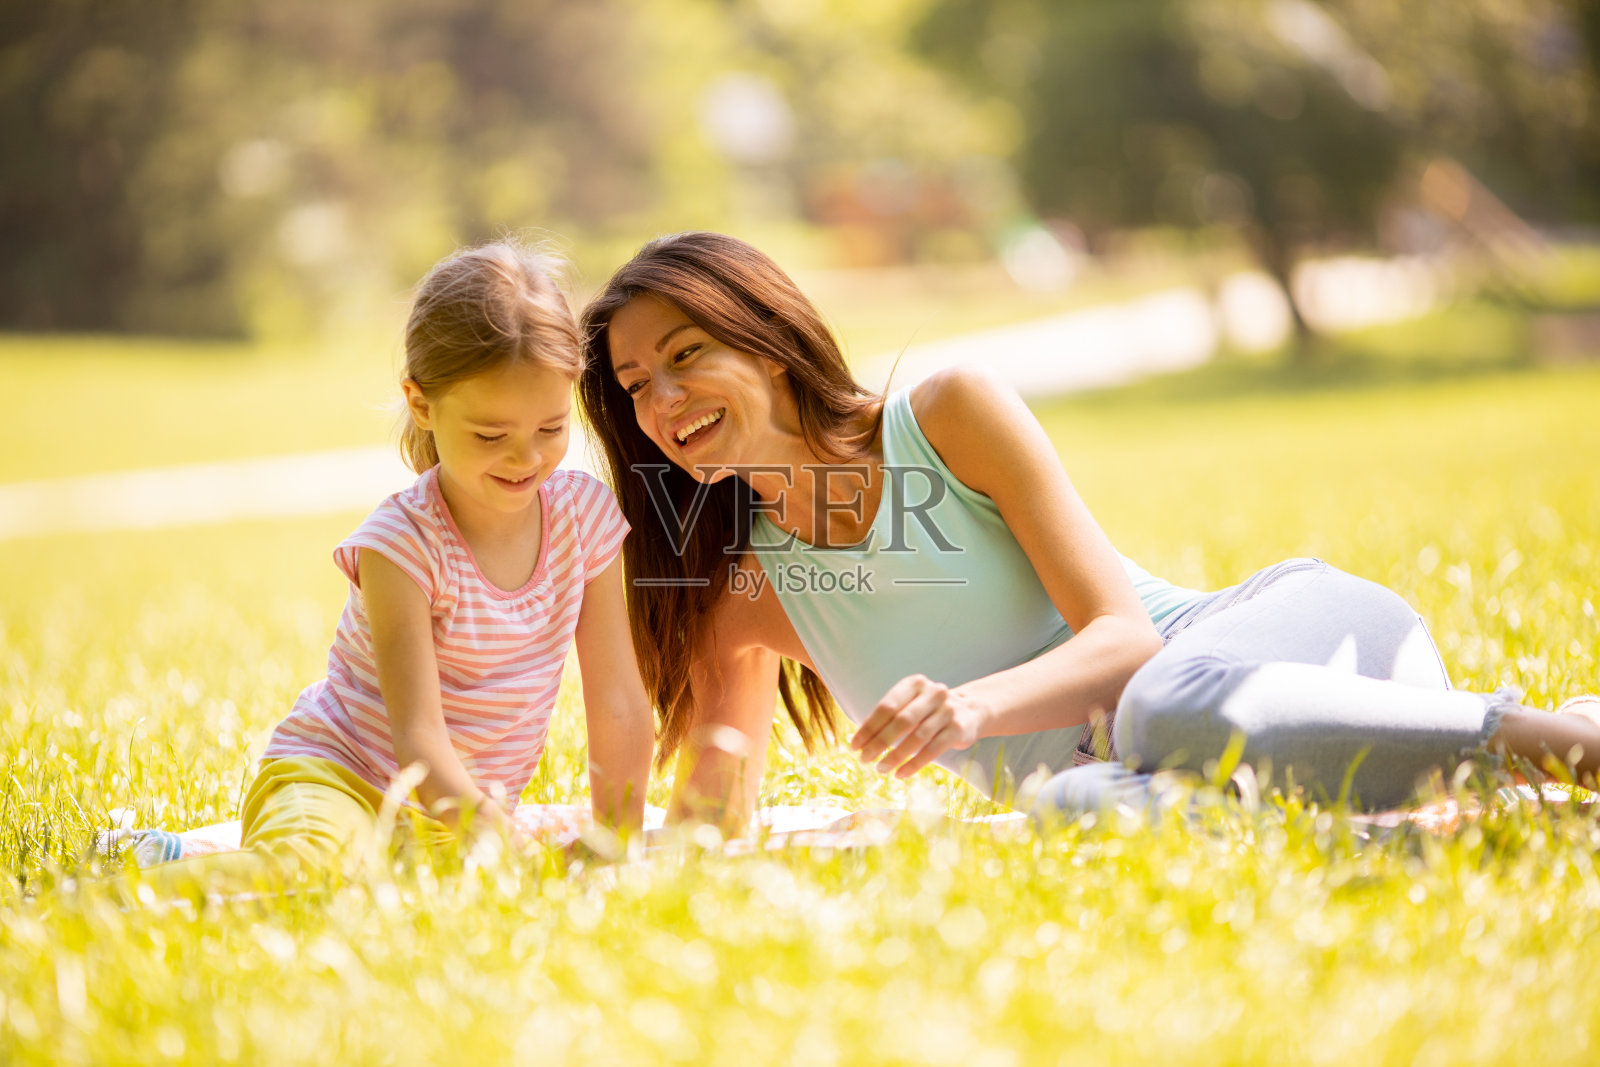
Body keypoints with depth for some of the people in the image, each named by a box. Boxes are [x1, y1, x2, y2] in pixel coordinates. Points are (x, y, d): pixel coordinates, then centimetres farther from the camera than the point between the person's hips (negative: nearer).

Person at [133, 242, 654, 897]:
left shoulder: (586, 516, -4)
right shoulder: (403, 542, -19)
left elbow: (619, 706, 1)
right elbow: (417, 735, -25)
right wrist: (500, 843, -40)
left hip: (470, 809, 9)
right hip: (337, 774, -9)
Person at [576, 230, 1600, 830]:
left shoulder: (949, 412, -3)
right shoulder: (744, 584, 9)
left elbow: (1125, 637, -11)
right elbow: (720, 825, 10)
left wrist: (975, 706, -30)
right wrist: (708, 796, -13)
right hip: (1116, 762, 3)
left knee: (1171, 710, -40)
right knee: (1074, 807, -36)